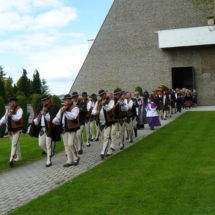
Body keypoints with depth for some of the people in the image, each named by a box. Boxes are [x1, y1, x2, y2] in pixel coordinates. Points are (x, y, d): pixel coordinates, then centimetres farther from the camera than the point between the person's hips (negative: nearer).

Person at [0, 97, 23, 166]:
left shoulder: (19, 109, -14)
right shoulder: (8, 110, 7)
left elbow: (18, 118, -30)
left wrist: (11, 115, -48)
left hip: (17, 130, -7)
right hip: (10, 130, 7)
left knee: (14, 144, -13)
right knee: (16, 144, 17)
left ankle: (11, 159, -17)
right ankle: (18, 157, 30)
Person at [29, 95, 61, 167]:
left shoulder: (53, 108, -8)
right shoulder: (41, 108, 16)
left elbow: (52, 118, -17)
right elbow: (36, 116, 17)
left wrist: (45, 114, -28)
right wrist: (35, 120, -4)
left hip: (49, 129, -7)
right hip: (41, 129, 7)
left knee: (49, 145, -3)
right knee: (41, 144, 9)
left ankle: (49, 161, 6)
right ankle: (51, 153, 35)